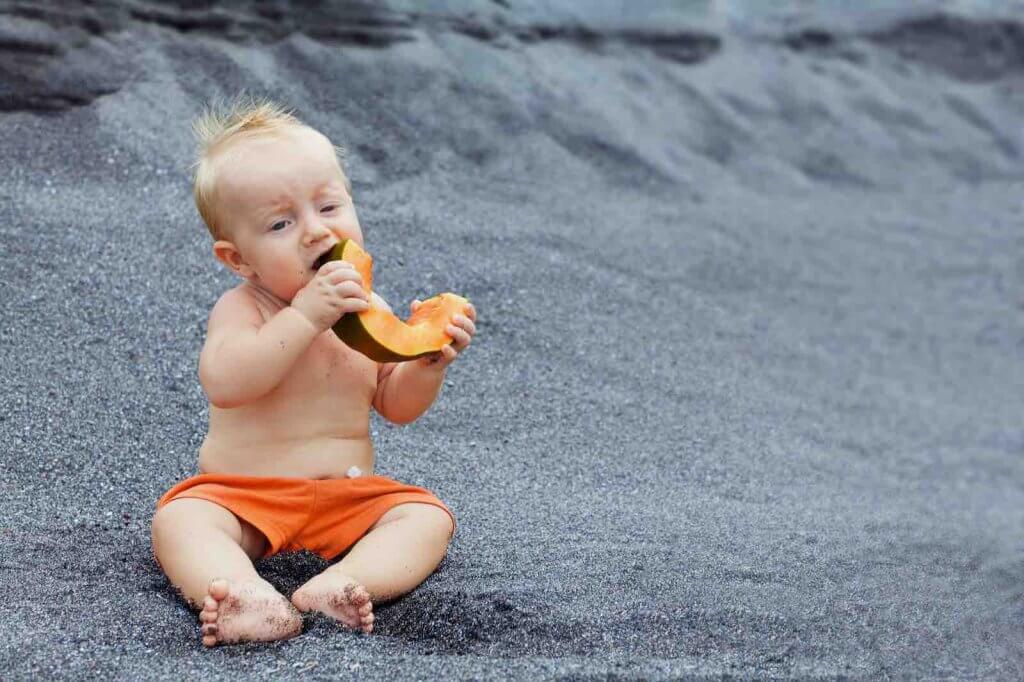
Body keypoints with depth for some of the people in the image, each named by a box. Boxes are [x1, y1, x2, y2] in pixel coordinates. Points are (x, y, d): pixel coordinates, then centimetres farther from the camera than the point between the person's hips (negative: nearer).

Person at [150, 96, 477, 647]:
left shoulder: (366, 309, 5)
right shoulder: (241, 308, -10)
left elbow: (396, 405, 11)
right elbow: (224, 383, -30)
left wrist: (429, 360, -10)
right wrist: (305, 314, -35)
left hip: (349, 497, 4)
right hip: (240, 495, -3)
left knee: (428, 517, -18)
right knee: (178, 519, -29)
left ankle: (340, 585, -43)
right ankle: (248, 599, -55)